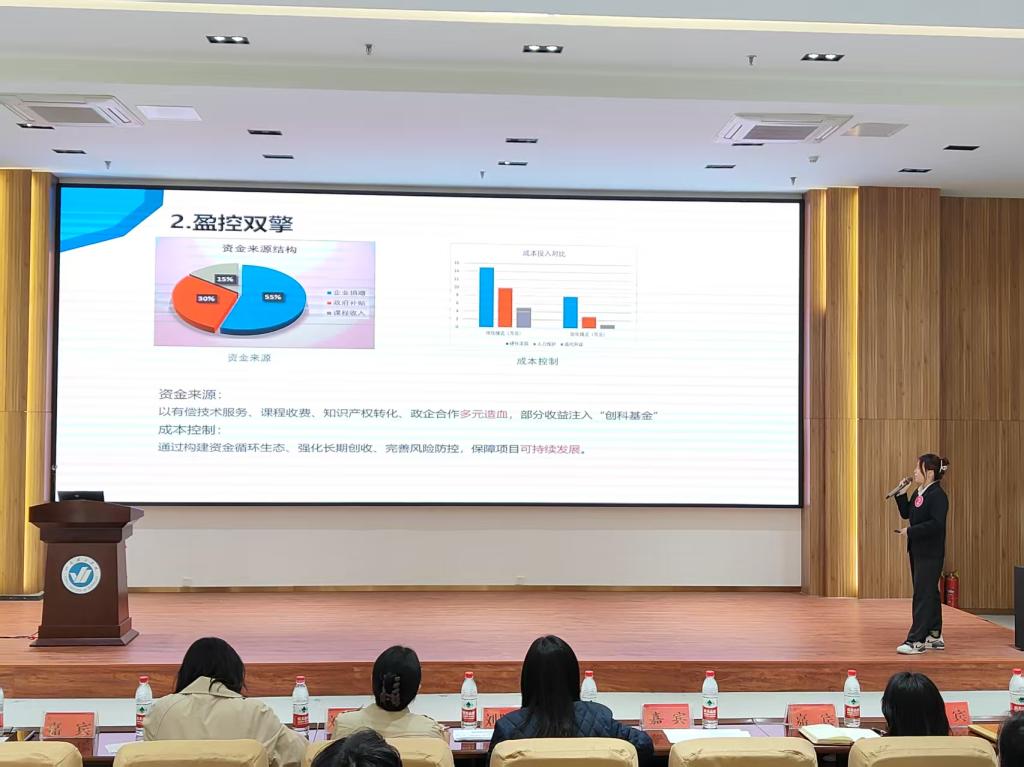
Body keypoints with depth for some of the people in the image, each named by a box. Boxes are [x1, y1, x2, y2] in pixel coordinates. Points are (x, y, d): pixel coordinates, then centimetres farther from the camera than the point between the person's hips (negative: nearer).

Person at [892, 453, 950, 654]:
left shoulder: (937, 495, -17)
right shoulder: (919, 492, 11)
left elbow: (936, 524, -25)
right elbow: (906, 513, 17)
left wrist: (910, 531, -21)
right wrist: (901, 494, 6)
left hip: (930, 554, -9)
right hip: (917, 551, 9)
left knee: (923, 595, -7)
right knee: (929, 594, 16)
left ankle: (916, 641, -5)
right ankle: (934, 636, 27)